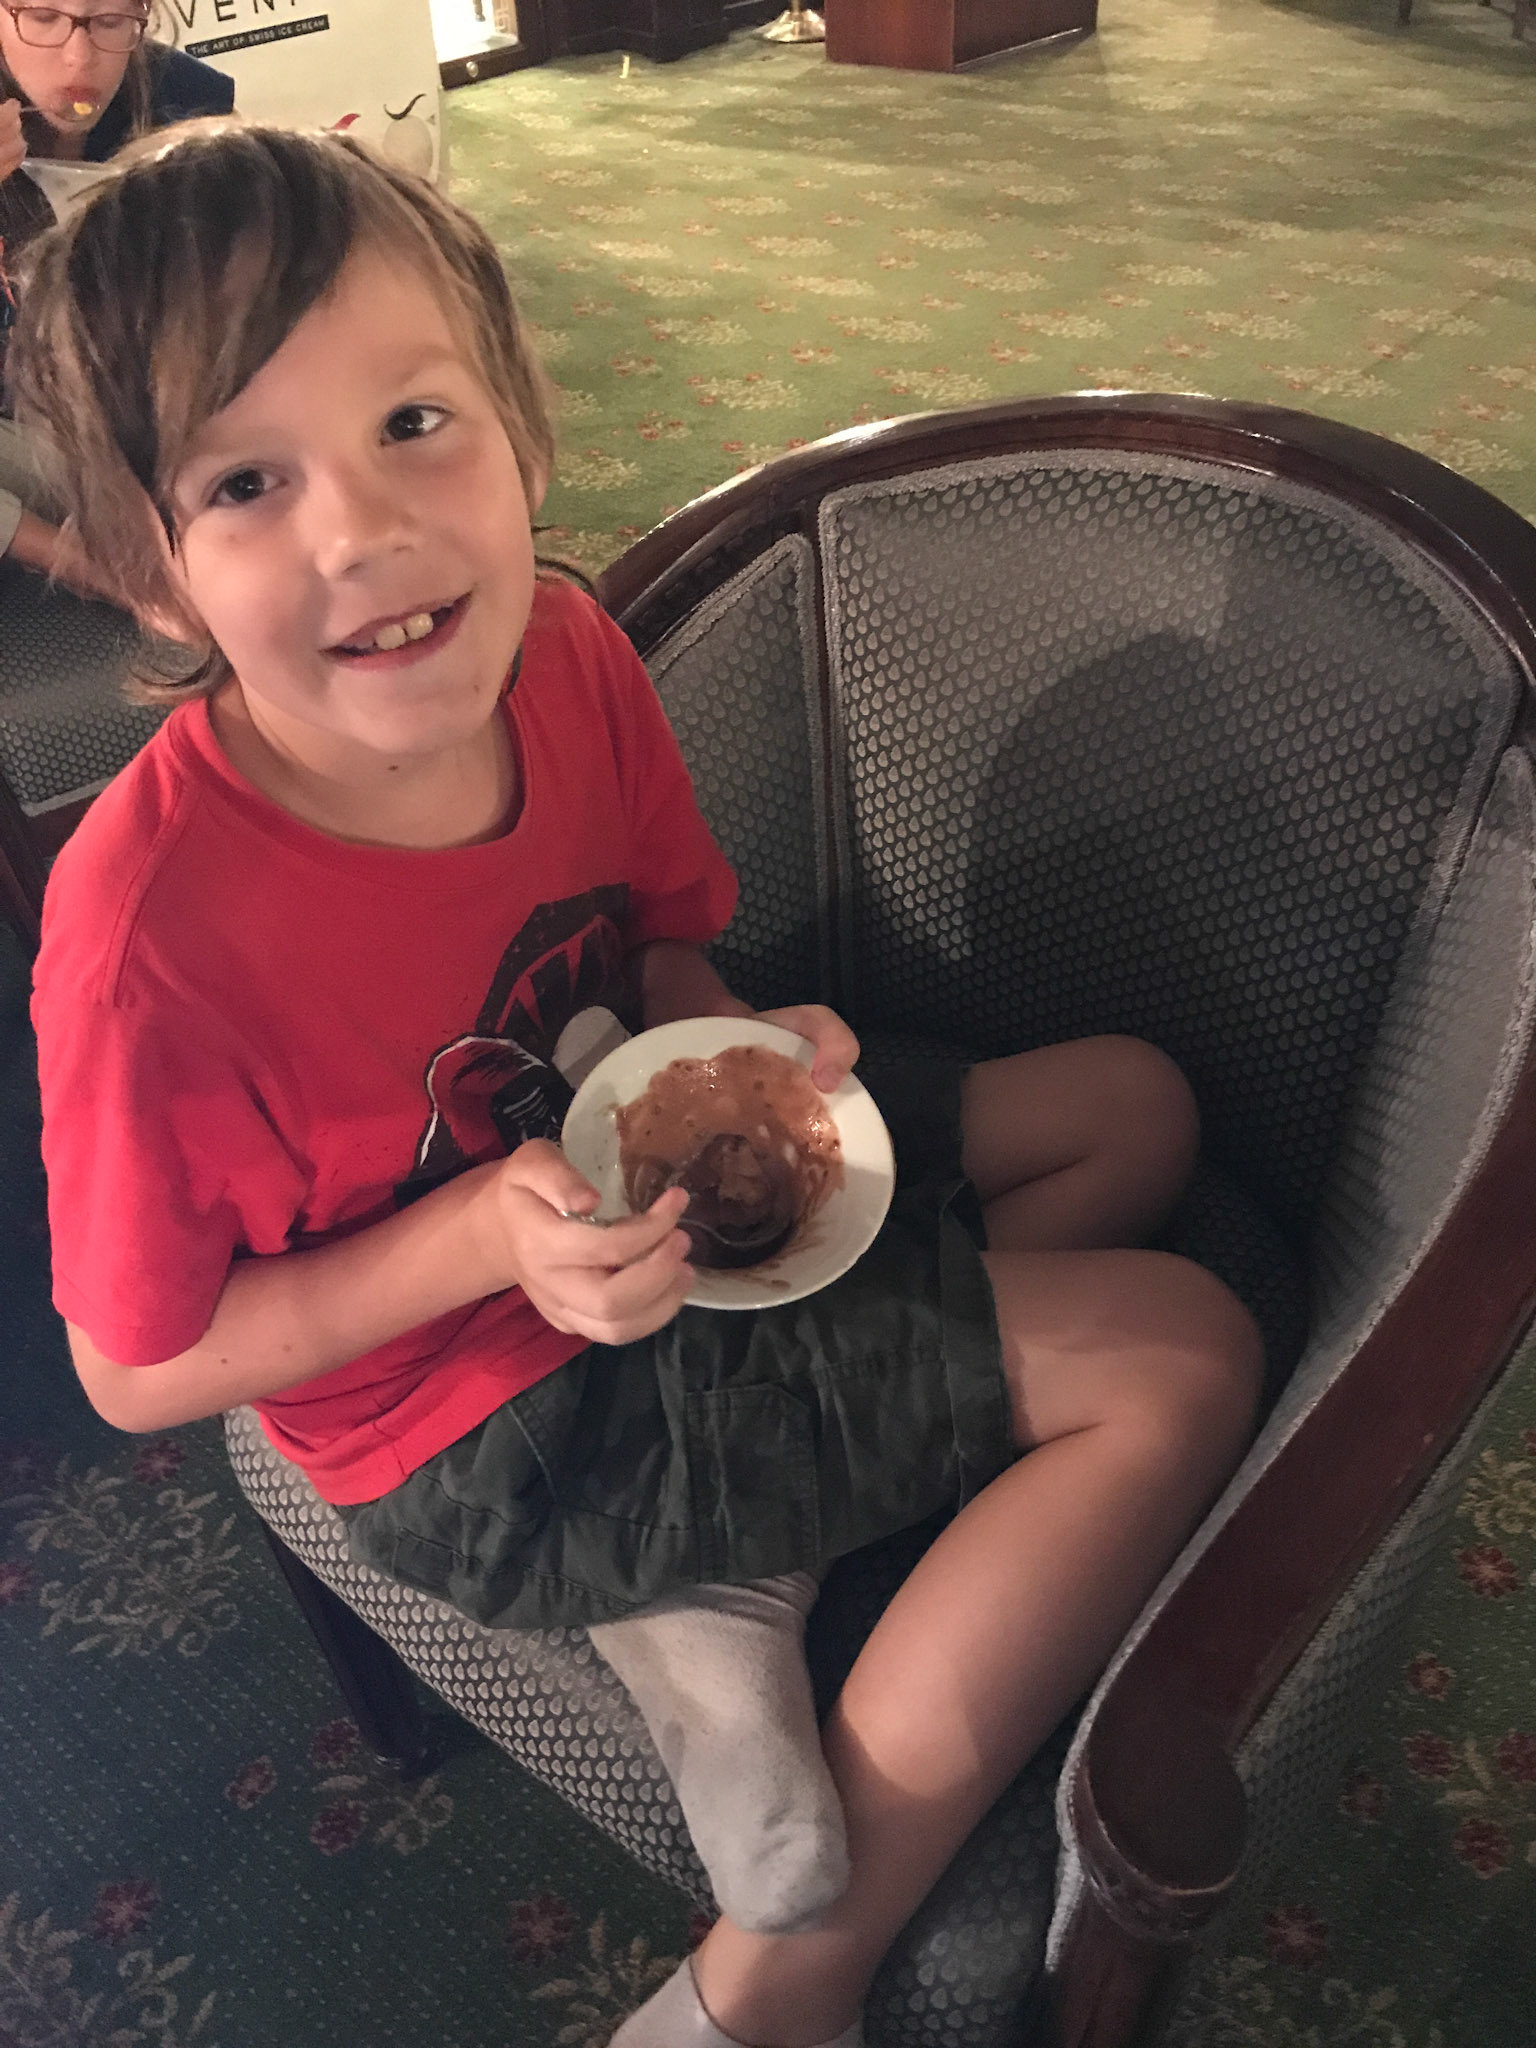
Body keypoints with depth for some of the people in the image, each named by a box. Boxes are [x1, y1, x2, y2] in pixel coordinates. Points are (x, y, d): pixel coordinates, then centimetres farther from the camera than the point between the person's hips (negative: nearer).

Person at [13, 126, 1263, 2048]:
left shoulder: (566, 654, -14)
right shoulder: (155, 928, -31)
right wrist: (494, 1234, -29)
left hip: (642, 1200, 7)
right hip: (484, 1424, -7)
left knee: (1130, 1104, 12)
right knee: (1178, 1357, -9)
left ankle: (724, 1571, -1)